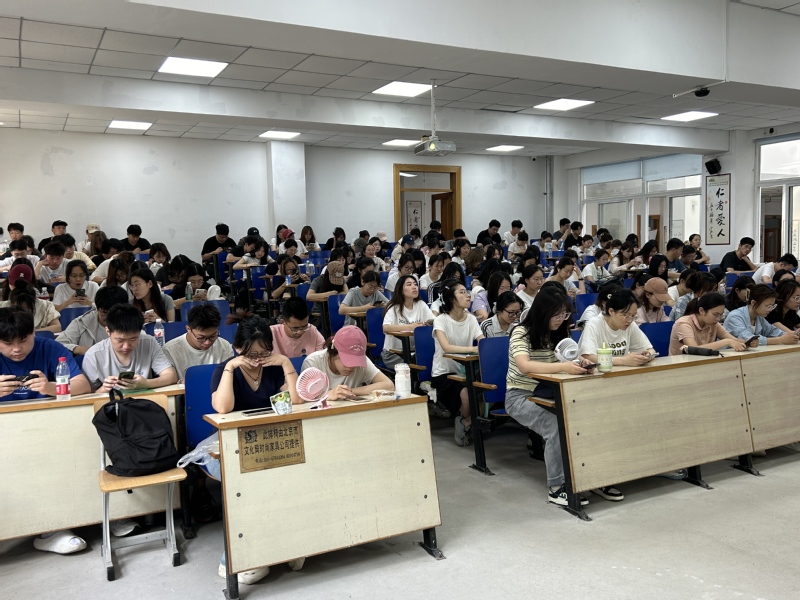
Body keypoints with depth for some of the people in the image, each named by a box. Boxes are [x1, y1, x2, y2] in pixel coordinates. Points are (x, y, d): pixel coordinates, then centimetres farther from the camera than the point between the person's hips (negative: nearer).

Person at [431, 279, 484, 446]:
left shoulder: (471, 319, 5)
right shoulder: (441, 320, -11)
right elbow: (446, 347, -28)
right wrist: (473, 348, -39)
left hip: (465, 370, 5)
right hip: (444, 373, -5)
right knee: (467, 394, -32)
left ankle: (467, 423, 4)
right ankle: (467, 423, 3)